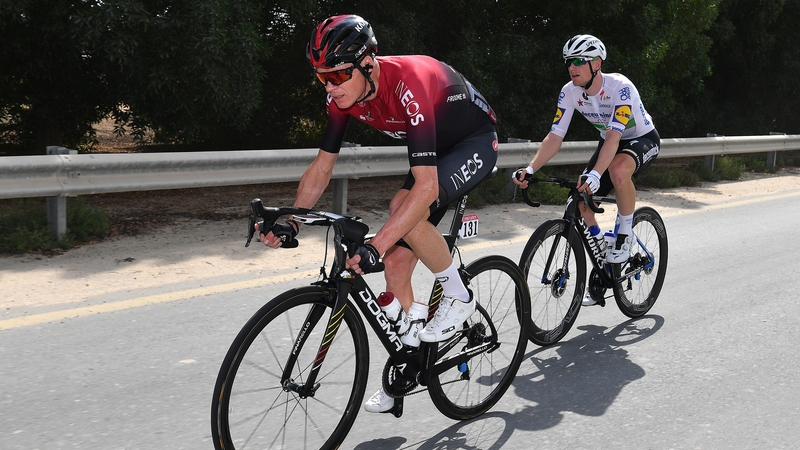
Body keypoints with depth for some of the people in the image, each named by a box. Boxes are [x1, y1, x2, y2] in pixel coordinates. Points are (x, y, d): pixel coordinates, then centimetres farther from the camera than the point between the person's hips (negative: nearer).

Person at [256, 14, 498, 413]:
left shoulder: (408, 84, -38)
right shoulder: (344, 94, -15)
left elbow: (426, 187, -43)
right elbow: (322, 166, -6)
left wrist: (375, 246, -48)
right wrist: (289, 223, -17)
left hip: (475, 142, -7)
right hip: (433, 149, 7)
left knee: (403, 206, -34)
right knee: (395, 265, -1)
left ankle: (458, 297, -11)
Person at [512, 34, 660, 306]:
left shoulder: (620, 87, -33)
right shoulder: (570, 92, -16)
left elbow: (614, 137, -43)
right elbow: (555, 136, -18)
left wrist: (595, 174, -57)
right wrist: (530, 169, -33)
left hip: (643, 140, -6)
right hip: (611, 141, 6)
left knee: (618, 169, -40)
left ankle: (625, 233, -15)